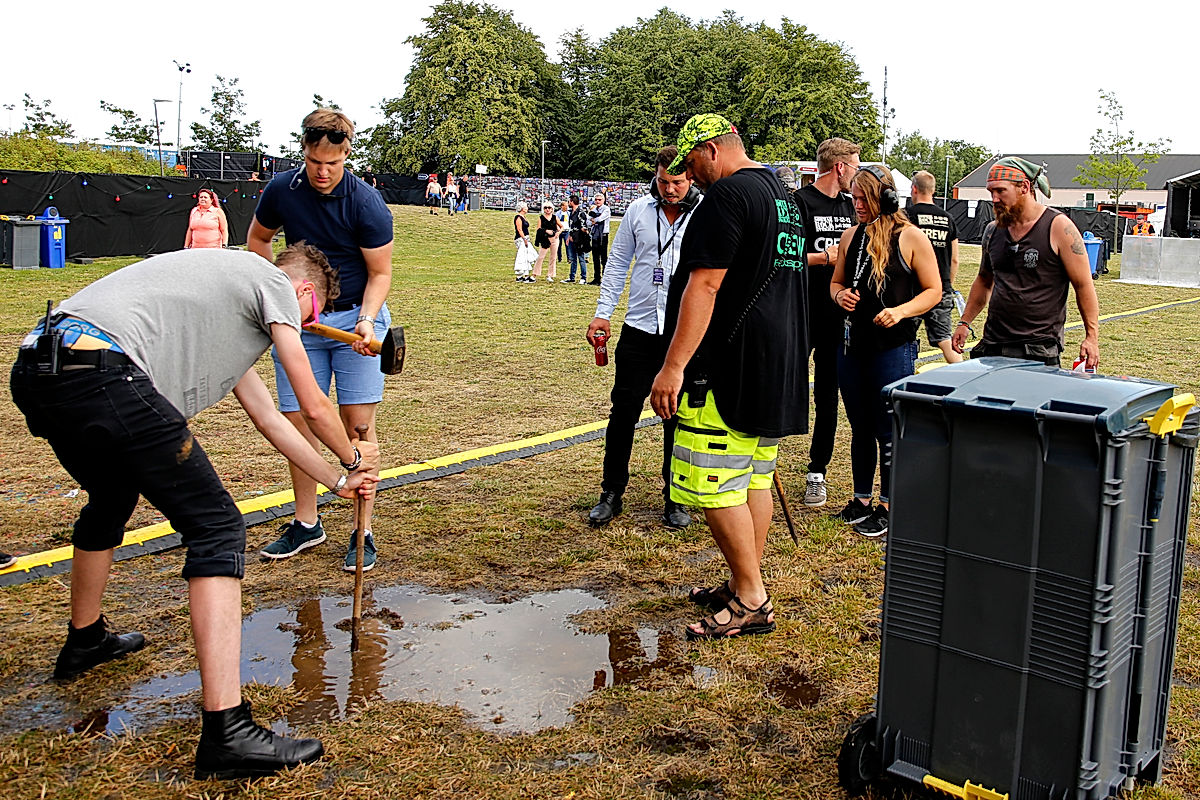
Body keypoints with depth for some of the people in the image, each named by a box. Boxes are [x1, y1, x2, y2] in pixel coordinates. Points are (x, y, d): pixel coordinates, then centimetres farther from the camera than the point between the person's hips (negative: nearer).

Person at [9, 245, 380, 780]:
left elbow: (267, 417, 39)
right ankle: (226, 733, -12)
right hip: (101, 370, -10)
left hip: (34, 373, 10)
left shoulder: (232, 283, 35)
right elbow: (314, 406, 11)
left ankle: (85, 641, 56)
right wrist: (356, 457, 32)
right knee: (216, 528, -6)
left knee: (112, 500, 35)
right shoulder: (275, 283, 11)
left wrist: (338, 481, 44)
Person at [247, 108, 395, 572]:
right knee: (296, 421, 2)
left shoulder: (367, 204, -14)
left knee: (358, 424, -6)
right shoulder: (281, 191, -3)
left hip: (356, 317, -3)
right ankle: (306, 524, 18)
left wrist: (366, 320, -22)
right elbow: (257, 239, 16)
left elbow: (380, 272, -6)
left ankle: (362, 531, 3)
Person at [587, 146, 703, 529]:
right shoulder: (638, 210, 5)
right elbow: (618, 264, 12)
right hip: (639, 328, 2)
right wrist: (603, 313, 7)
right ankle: (611, 493, 19)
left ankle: (676, 499, 20)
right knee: (624, 411, 5)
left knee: (679, 418, 6)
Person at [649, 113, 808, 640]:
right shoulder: (783, 196, 20)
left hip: (730, 366, -10)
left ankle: (751, 601, -1)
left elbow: (705, 285, -20)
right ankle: (745, 586, 23)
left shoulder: (728, 193, -12)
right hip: (777, 364, 11)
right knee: (754, 478, 14)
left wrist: (674, 365, -21)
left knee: (712, 485, -7)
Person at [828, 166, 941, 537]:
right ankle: (862, 501, 27)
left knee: (888, 431, 2)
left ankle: (888, 507, 14)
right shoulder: (850, 235, 9)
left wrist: (901, 311, -20)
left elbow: (933, 290, -5)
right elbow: (836, 282, 18)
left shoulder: (911, 238, -7)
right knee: (860, 428, 15)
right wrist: (840, 295, -5)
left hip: (894, 348, -5)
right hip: (852, 345, 5)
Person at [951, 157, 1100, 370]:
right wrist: (964, 323, 18)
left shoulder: (1058, 227, -4)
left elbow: (1084, 286, -3)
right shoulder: (992, 231, 11)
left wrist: (1092, 337, -7)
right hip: (992, 346, 5)